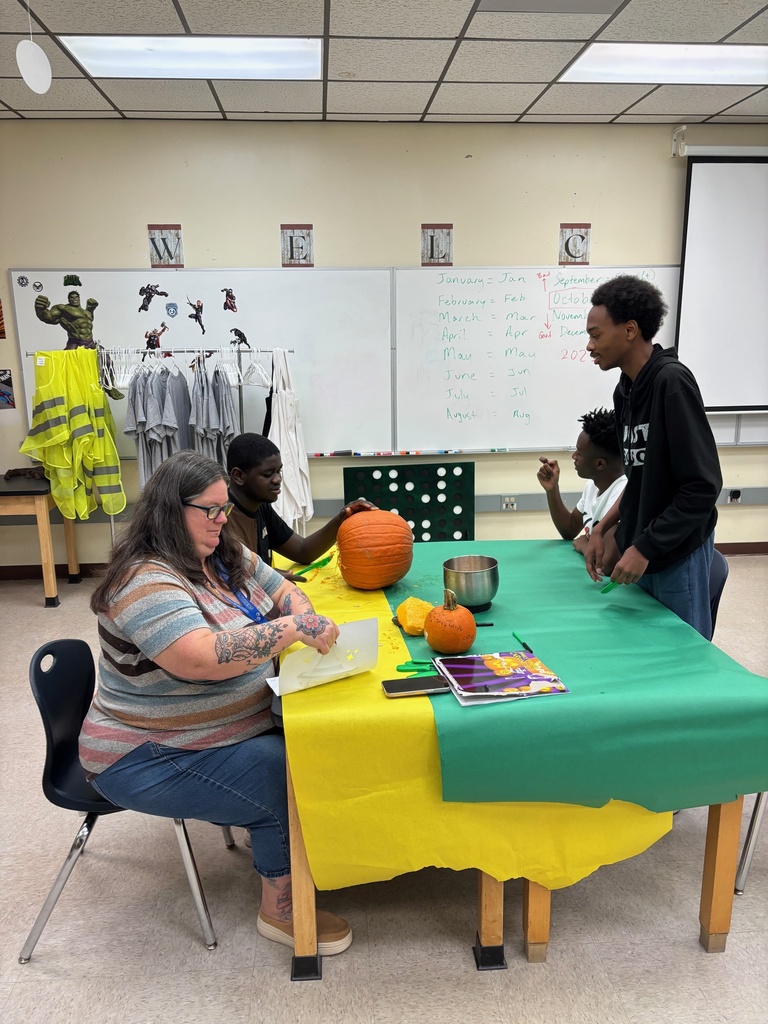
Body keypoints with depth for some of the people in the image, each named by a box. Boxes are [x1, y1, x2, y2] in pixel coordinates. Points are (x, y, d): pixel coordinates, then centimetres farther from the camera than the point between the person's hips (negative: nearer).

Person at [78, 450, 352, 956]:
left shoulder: (226, 555, 4)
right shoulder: (147, 583, -25)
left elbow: (283, 590, 10)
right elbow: (205, 659, -38)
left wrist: (308, 622, -11)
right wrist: (293, 628, -34)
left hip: (238, 724, 8)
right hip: (150, 758, -8)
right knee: (293, 780, -18)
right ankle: (282, 909, 5)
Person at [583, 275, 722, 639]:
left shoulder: (672, 381, -18)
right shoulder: (625, 390, 6)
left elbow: (703, 485, -20)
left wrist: (645, 548, -19)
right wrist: (602, 528, 6)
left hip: (677, 553, -7)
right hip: (642, 550, 7)